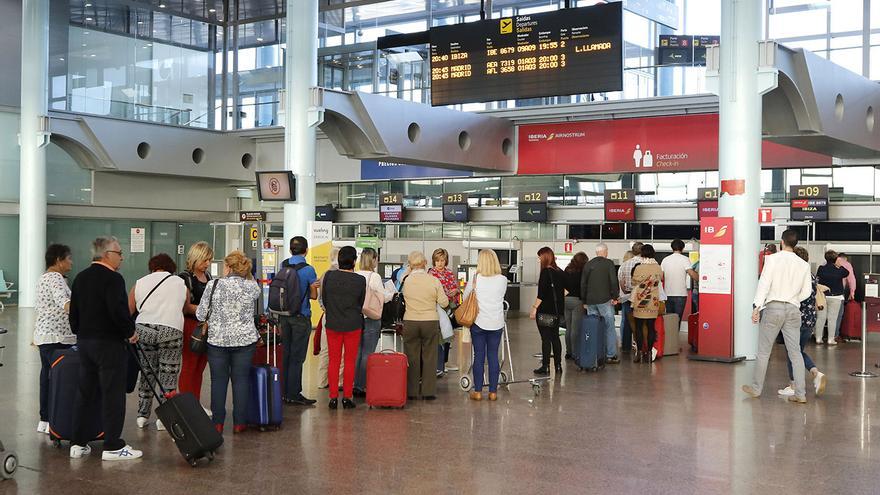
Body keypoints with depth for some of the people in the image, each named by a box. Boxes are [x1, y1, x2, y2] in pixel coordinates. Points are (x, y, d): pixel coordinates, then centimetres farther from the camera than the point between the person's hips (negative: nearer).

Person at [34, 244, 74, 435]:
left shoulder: (43, 278, 18)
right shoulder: (56, 278, -13)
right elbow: (63, 302, -30)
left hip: (43, 335, 10)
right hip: (56, 338, -10)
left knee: (47, 375, 11)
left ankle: (44, 420, 14)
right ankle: (52, 421, -11)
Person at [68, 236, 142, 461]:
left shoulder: (80, 278, 11)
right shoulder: (113, 279, -15)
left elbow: (74, 311, 16)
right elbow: (118, 311, -24)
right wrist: (130, 331, -10)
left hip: (84, 341, 8)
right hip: (110, 343, -8)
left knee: (85, 393, 13)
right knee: (113, 395, -2)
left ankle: (78, 444, 17)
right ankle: (112, 446, 1)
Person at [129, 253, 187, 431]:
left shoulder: (139, 283, 13)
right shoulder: (180, 283, 12)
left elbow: (128, 311, 12)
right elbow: (186, 308, 17)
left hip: (143, 330, 2)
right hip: (171, 331, -2)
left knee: (147, 373, 13)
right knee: (168, 376, 2)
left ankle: (142, 415, 16)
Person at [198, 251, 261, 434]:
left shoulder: (213, 286, -6)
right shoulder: (251, 287, -4)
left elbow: (200, 315, -3)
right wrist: (247, 274, 21)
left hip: (217, 340, -1)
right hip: (245, 340, 1)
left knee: (218, 380, 8)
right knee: (241, 379, 7)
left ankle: (218, 422, 11)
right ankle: (239, 422, 10)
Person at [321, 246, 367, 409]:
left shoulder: (329, 276, -6)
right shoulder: (360, 280, -10)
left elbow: (324, 299, 4)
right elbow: (361, 304, 2)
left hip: (332, 324, 2)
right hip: (353, 325, -1)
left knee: (333, 361, 9)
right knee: (350, 362, 7)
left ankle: (333, 397, 9)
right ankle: (347, 397, 10)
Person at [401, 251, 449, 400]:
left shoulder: (405, 280, -6)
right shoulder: (434, 280, -8)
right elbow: (444, 303, -3)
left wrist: (410, 271, 20)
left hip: (410, 323, 1)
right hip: (431, 322, -1)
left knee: (411, 358, 9)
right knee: (429, 358, 8)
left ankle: (411, 392, 12)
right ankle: (429, 392, 10)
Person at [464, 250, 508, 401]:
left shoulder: (475, 279, -8)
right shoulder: (503, 280, -5)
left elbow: (465, 297, 4)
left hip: (478, 322, -1)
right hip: (497, 323, 1)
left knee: (479, 356, 5)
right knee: (493, 356, 7)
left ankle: (477, 391, 9)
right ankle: (493, 391, 10)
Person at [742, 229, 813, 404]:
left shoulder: (772, 259, -5)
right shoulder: (804, 265, 5)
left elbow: (764, 283, -11)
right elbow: (806, 291, 9)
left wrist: (757, 307, -11)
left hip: (774, 307, -3)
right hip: (793, 309, 3)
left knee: (763, 351, 6)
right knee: (795, 352, 5)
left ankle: (756, 388, 15)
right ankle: (800, 393, 2)